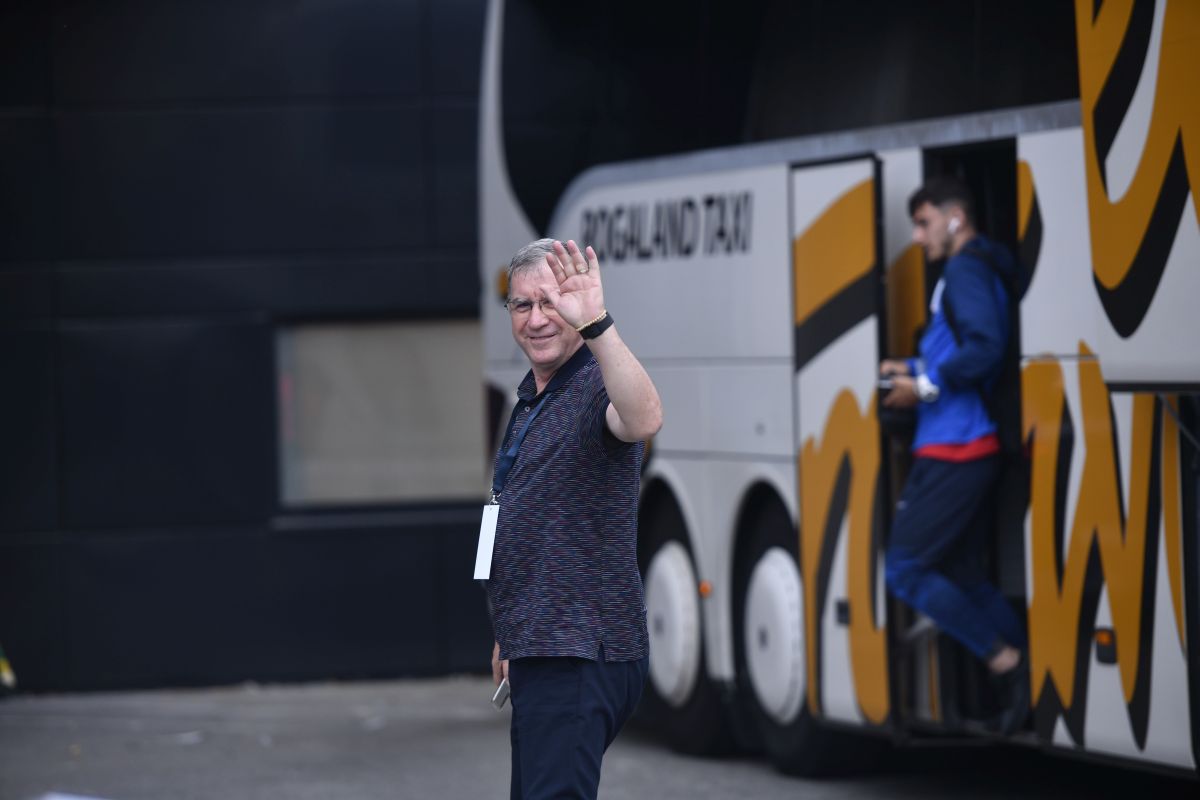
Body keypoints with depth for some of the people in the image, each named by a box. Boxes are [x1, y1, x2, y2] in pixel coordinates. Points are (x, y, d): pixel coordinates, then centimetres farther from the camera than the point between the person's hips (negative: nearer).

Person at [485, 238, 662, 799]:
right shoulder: (530, 398, 18)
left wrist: (596, 325, -51)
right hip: (540, 653, 10)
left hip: (579, 658, -10)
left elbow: (644, 419, -40)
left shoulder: (596, 385, -13)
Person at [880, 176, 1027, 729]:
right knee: (963, 578, 13)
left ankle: (1005, 661, -8)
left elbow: (985, 348, -24)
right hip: (966, 450, 10)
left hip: (952, 452, -10)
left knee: (904, 568, -8)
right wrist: (914, 370, 13)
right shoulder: (982, 273, 20)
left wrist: (927, 387, -16)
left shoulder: (966, 271, -10)